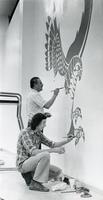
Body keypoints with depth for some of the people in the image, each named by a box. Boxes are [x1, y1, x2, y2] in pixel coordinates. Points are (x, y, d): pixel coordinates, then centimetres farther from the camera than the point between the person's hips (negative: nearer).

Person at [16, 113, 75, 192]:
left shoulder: (39, 134, 8)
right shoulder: (25, 133, -18)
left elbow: (52, 144, 9)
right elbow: (33, 152, -30)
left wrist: (67, 140, -7)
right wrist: (54, 150, -33)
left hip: (32, 164, 8)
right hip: (23, 164, -8)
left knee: (58, 172, -3)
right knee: (45, 155, -32)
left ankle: (32, 178, 7)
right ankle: (35, 183, -21)